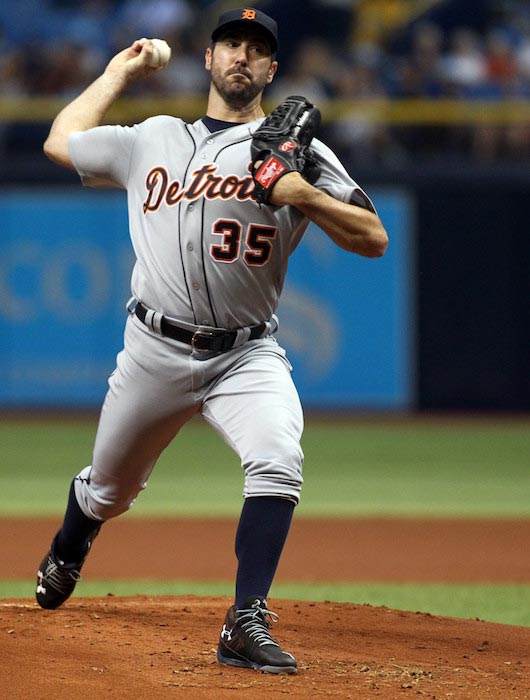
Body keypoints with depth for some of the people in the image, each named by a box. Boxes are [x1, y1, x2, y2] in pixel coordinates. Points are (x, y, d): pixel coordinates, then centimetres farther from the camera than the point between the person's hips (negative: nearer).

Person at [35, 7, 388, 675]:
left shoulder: (297, 150, 2)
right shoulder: (152, 140, 11)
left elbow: (373, 239, -4)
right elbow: (60, 142, 23)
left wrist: (304, 197, -19)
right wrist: (118, 72, 28)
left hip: (247, 356, -2)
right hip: (155, 351, 2)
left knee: (277, 463, -29)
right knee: (109, 488, 16)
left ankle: (246, 624, -29)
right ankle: (64, 559, 51)